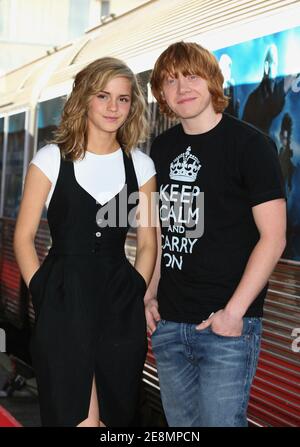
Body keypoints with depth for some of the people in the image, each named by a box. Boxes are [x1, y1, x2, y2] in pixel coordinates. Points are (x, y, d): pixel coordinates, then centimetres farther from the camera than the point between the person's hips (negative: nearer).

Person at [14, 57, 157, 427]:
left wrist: (135, 297, 1)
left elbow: (147, 244, 11)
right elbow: (23, 237, 0)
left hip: (121, 303, 3)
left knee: (116, 415, 8)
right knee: (79, 418, -6)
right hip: (63, 299, -3)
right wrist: (45, 297, -8)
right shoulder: (52, 159, 0)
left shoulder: (140, 165, 8)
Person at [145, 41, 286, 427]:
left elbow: (272, 238, -11)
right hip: (167, 323, 6)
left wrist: (234, 311, -16)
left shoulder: (250, 144, -8)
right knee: (180, 423, 16)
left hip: (226, 325, -6)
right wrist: (150, 295, 8)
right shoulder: (162, 148, 9)